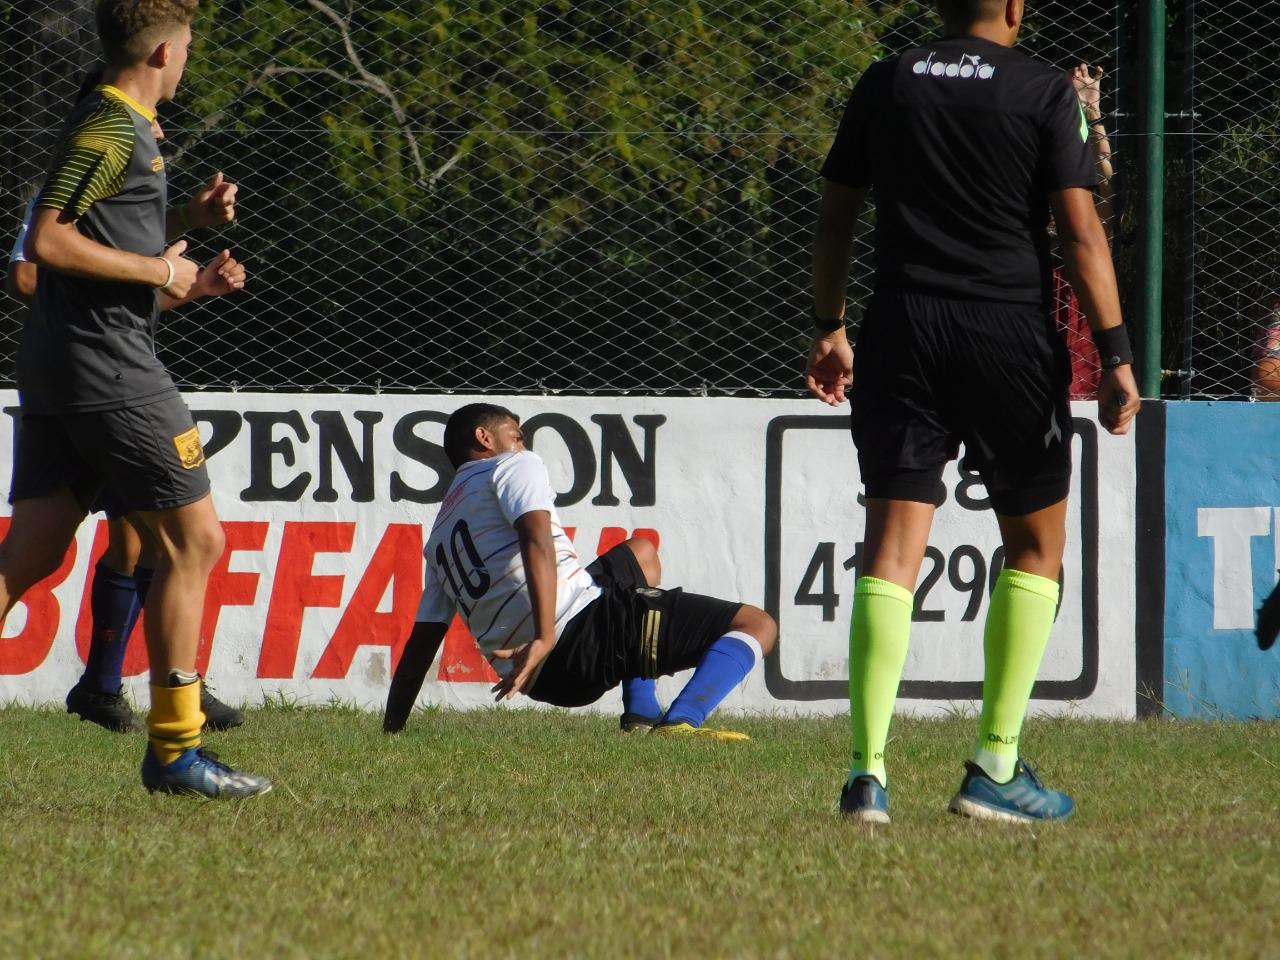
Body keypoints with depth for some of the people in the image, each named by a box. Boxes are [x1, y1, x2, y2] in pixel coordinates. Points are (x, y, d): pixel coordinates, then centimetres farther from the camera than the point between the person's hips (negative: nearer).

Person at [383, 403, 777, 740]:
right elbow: (537, 541, -16)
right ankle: (680, 724, -34)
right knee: (756, 625, -9)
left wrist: (390, 732, 27)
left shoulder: (441, 533, 25)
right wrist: (544, 639, -28)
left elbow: (421, 642, 21)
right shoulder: (514, 466, 5)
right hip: (582, 625, -8)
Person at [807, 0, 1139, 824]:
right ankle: (996, 769, 8)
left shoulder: (884, 85, 9)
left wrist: (829, 328, 24)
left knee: (892, 551, 0)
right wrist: (1116, 357, -5)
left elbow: (835, 218, 13)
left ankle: (869, 772, -12)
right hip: (1012, 337, -3)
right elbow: (1081, 231, -7)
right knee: (1036, 545, 12)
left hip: (902, 334, 3)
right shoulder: (1045, 92, -2)